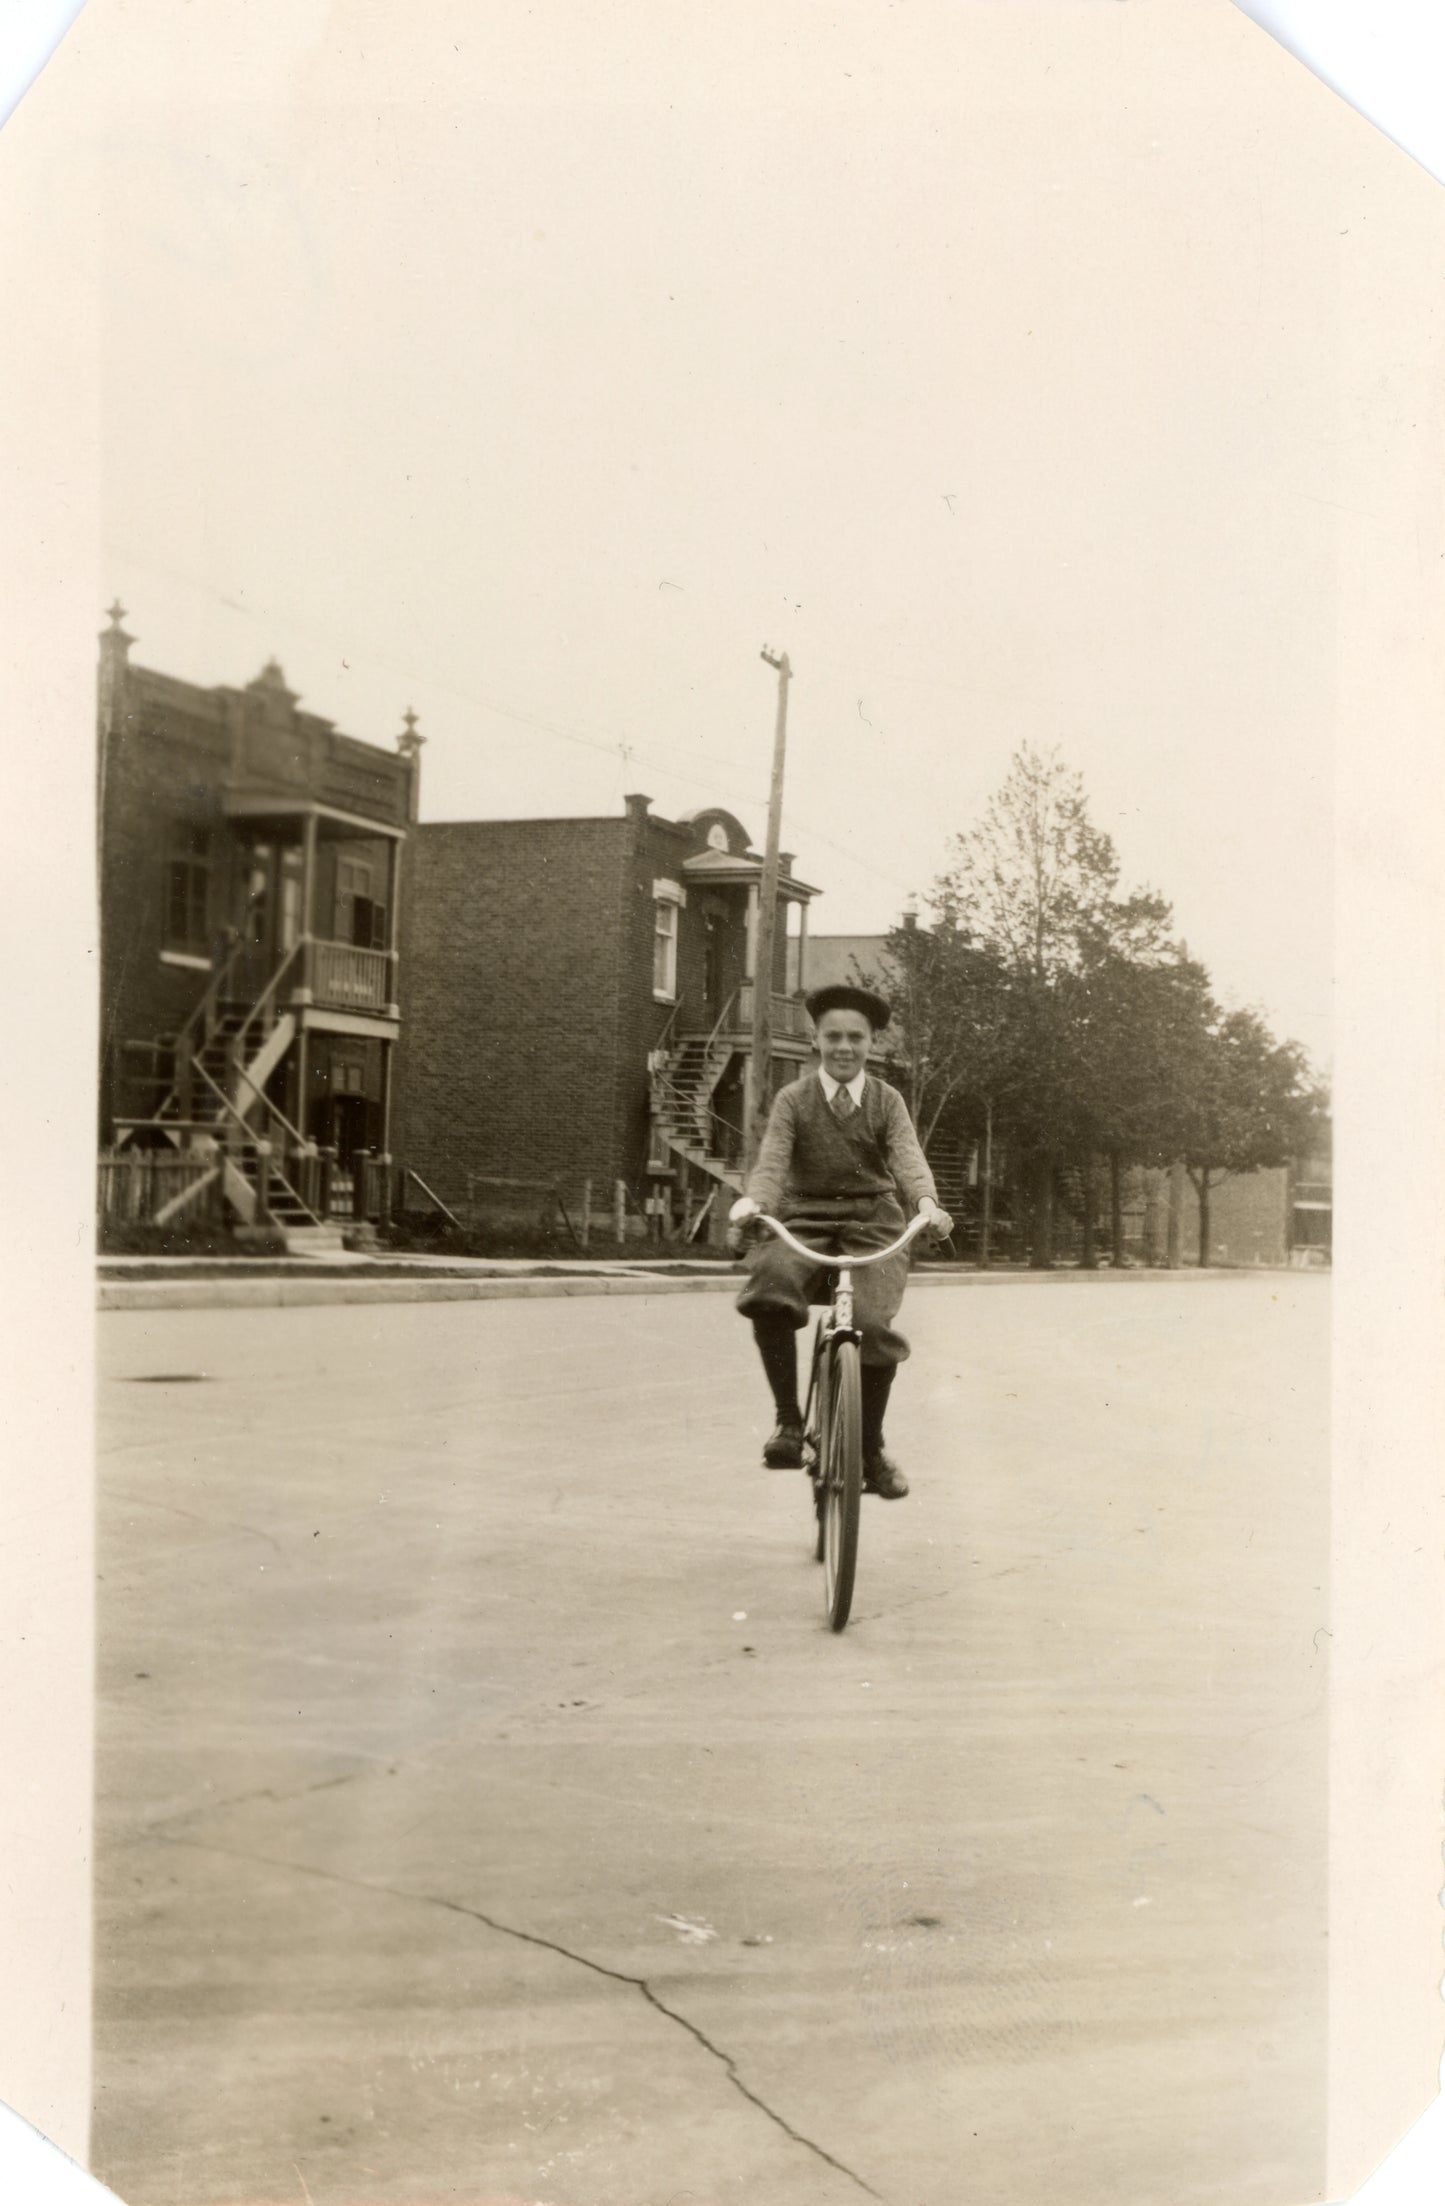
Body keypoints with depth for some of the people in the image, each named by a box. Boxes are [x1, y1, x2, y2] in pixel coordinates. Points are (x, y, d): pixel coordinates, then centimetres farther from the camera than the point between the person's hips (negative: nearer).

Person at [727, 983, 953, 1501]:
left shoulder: (887, 1101, 8)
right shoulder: (793, 1099, 7)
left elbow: (908, 1160, -7)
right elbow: (771, 1161, -7)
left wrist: (927, 1204, -30)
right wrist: (751, 1202, -29)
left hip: (872, 1223, 1)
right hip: (804, 1221, 0)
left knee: (875, 1323, -22)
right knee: (770, 1290, -33)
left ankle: (872, 1449, 0)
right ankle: (788, 1418, -19)